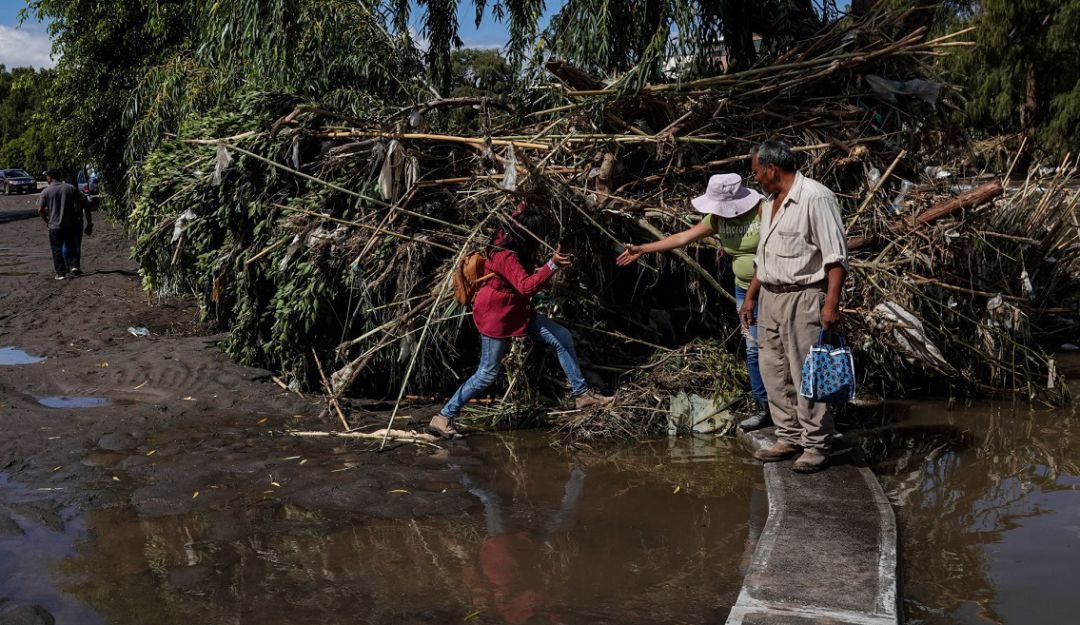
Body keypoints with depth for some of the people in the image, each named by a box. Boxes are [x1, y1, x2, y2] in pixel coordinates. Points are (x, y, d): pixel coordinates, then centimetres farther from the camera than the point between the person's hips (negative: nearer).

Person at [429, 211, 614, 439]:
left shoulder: (509, 242, 2)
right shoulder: (506, 257, -26)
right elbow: (526, 286, -39)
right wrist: (552, 265, -46)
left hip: (517, 313, 10)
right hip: (495, 318, -9)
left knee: (562, 337, 1)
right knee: (487, 374, -3)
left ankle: (581, 393, 9)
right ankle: (443, 417, 8)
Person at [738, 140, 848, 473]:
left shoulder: (815, 197, -13)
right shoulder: (770, 202, 15)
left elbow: (836, 255, -17)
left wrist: (831, 303, -22)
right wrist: (750, 296, 22)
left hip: (803, 299, -9)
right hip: (770, 297, 9)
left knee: (805, 374, -4)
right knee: (774, 372, 11)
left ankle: (817, 445, 7)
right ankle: (789, 438, 22)